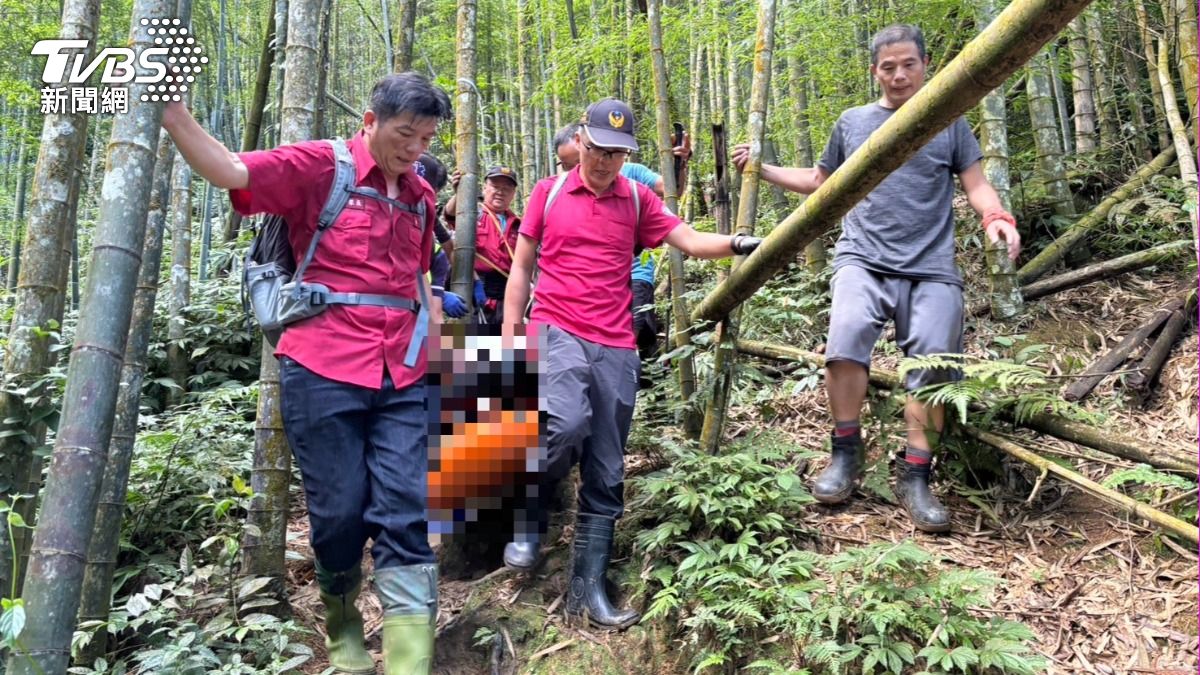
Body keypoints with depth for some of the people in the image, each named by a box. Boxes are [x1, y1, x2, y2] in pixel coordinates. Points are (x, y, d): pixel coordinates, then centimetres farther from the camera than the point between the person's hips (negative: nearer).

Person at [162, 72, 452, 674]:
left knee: (404, 515, -2)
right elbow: (229, 172, -14)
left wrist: (433, 346, 20)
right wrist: (170, 111, -27)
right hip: (324, 372, -4)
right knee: (340, 512, 5)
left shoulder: (420, 195, 14)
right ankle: (340, 623, 34)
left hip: (400, 380, 4)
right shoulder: (320, 165, -2)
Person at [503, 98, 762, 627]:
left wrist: (736, 244, -19)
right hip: (556, 332, -2)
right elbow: (521, 269, 9)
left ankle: (588, 586, 13)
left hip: (615, 347, 3)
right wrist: (509, 339, 3)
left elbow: (689, 241, 1)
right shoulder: (549, 192, 6)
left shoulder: (638, 199, 10)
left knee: (606, 474, 3)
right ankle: (528, 517, -2)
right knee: (567, 425, -30)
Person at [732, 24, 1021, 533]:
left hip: (931, 267, 1)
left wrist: (997, 217, -11)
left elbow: (975, 184, 11)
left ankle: (915, 476, 0)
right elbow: (819, 181, 29)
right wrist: (762, 169, 19)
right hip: (863, 259, 0)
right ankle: (846, 451, -10)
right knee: (847, 334, -28)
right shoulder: (852, 123, 18)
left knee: (933, 360, -14)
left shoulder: (948, 123, 14)